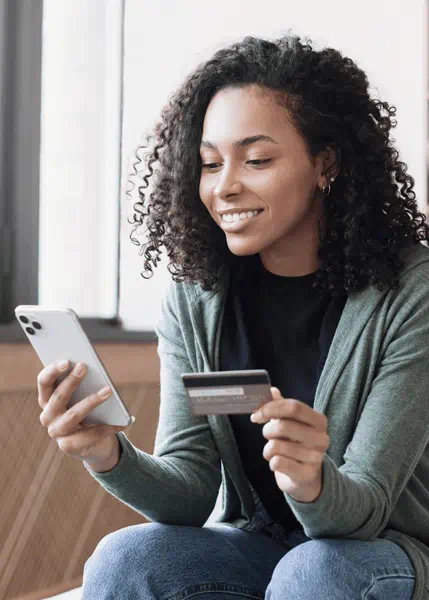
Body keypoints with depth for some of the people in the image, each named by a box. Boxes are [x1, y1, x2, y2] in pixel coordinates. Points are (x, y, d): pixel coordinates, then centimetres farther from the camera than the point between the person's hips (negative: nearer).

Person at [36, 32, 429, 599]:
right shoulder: (193, 302, -5)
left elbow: (365, 506, -18)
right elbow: (191, 492, -9)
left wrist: (313, 484, -42)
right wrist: (111, 457, -30)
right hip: (253, 544, 3)